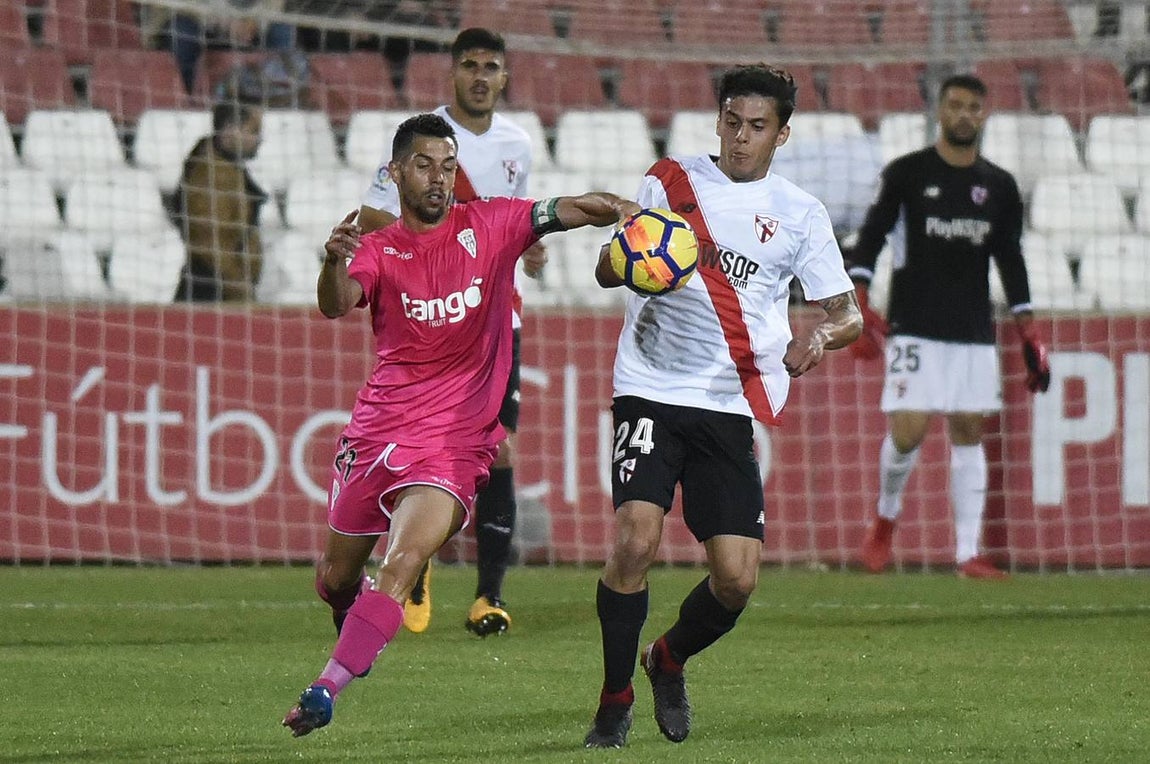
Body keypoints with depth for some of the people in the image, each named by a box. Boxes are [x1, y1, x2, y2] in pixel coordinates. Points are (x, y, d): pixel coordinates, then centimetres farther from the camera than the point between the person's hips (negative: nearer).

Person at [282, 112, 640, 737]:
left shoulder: (488, 226, 1)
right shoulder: (378, 249, 0)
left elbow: (565, 211, -10)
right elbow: (336, 305, -19)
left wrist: (618, 211, -32)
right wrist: (334, 262, -41)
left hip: (455, 439, -2)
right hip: (377, 427, 2)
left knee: (403, 562, -23)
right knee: (335, 580, 13)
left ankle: (325, 692, -24)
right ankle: (359, 639, 47)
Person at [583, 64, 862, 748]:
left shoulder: (800, 213, 7)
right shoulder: (672, 181, 6)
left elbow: (849, 315, 9)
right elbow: (607, 270, 5)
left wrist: (818, 337, -15)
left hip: (729, 407, 2)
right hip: (652, 390, -2)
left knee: (737, 578, -5)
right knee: (636, 538, -21)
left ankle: (669, 660, 27)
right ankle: (615, 704, -5)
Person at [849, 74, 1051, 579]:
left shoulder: (999, 187, 10)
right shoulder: (907, 173, 0)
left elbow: (1011, 260, 13)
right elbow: (869, 239, -2)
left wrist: (1029, 337, 8)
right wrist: (859, 309, -14)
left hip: (974, 332, 3)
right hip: (915, 326, -3)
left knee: (968, 433, 1)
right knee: (907, 432, -11)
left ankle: (968, 553, 2)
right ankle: (885, 518, 17)